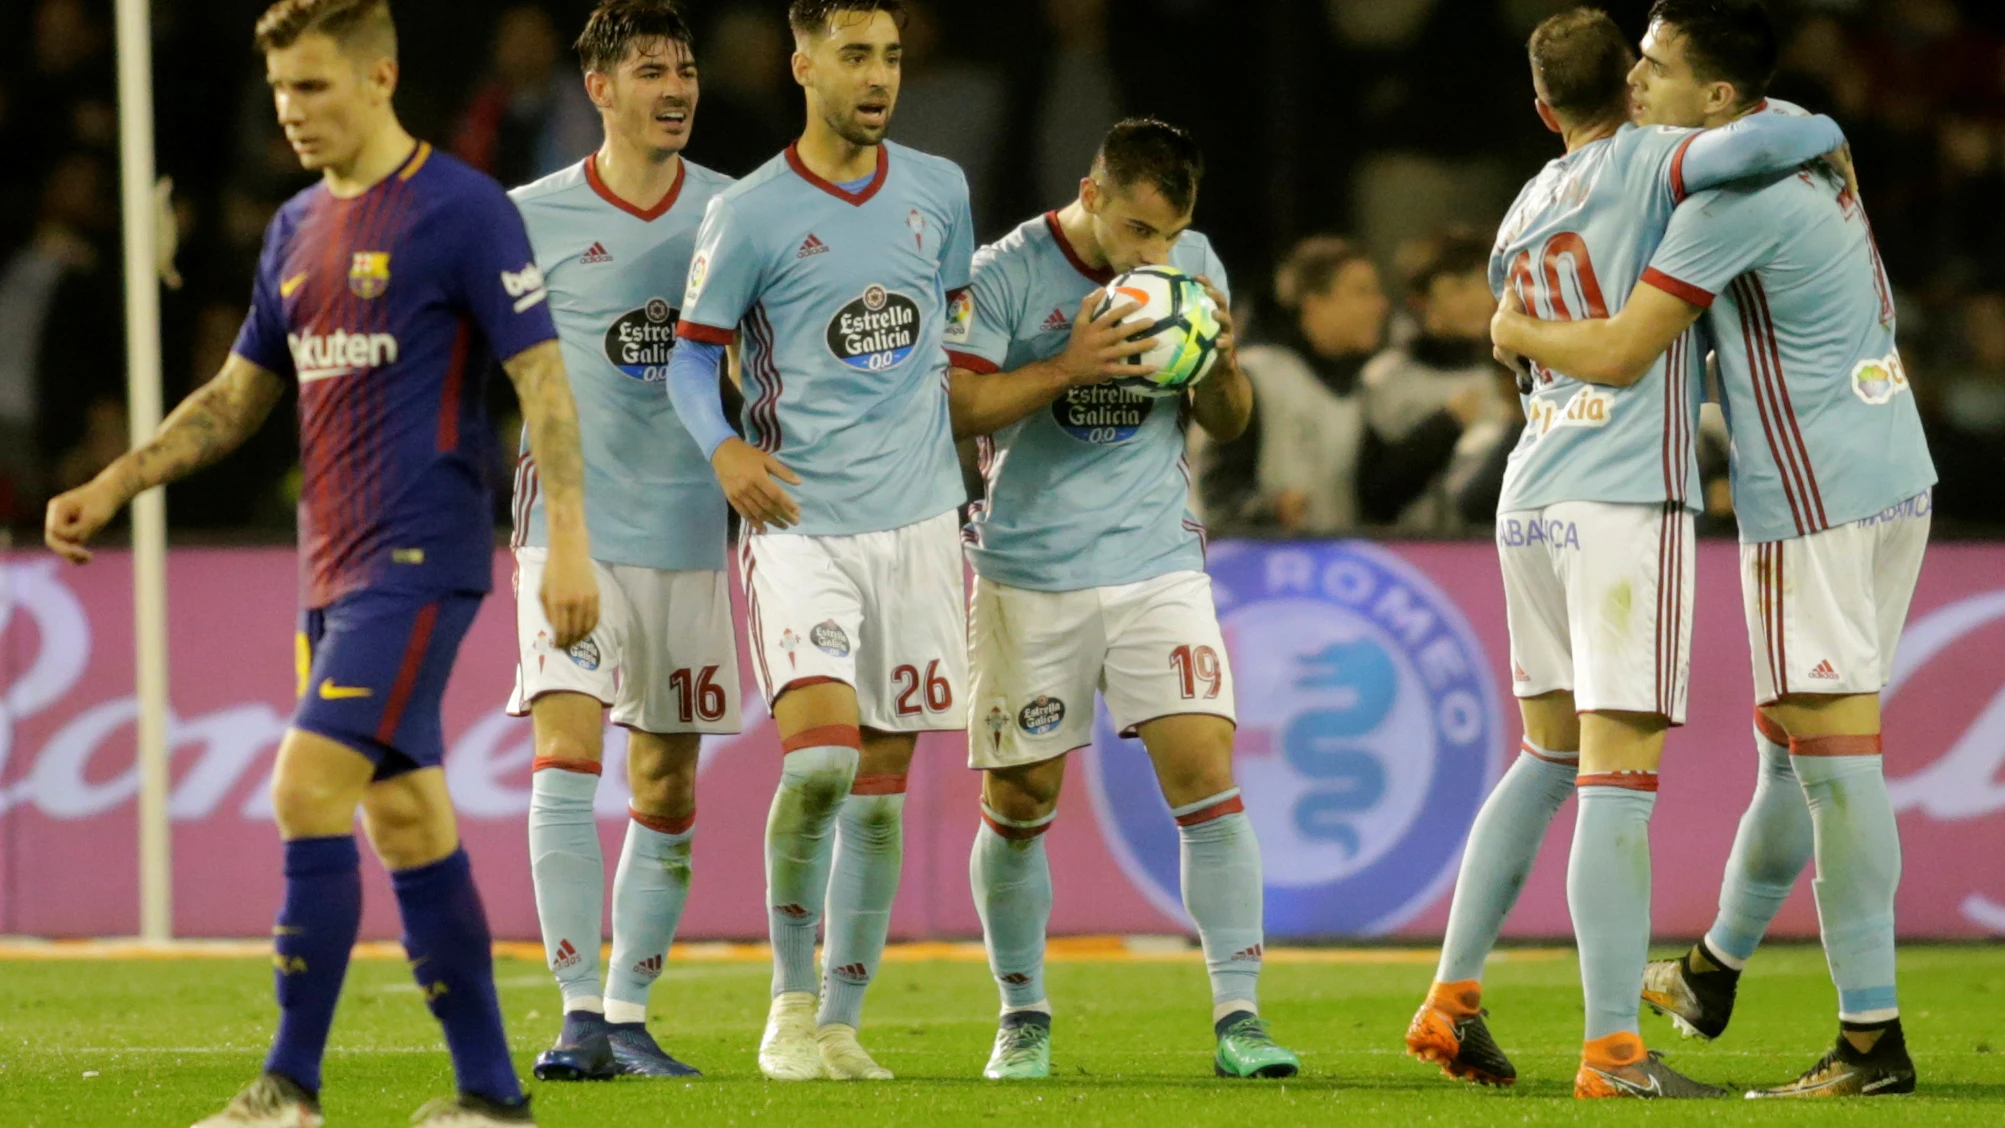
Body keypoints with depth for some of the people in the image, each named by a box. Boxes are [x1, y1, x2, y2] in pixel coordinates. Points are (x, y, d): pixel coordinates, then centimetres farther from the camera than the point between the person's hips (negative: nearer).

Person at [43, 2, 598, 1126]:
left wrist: (569, 537, -19)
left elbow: (543, 373, -11)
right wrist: (116, 485, 12)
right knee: (408, 821, 7)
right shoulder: (298, 230, 15)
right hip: (336, 563, 8)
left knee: (310, 789, -15)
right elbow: (239, 395, 22)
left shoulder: (463, 211, -8)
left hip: (419, 558, -8)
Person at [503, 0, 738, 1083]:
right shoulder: (533, 219, -1)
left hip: (686, 532, 3)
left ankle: (630, 1014, 15)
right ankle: (581, 1016, -16)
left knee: (666, 788, 6)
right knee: (568, 752, -16)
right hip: (570, 524, -3)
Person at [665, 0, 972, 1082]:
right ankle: (790, 1001, -3)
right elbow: (691, 353, 2)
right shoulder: (750, 214, -5)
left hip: (917, 516, 4)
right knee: (821, 753, -20)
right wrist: (722, 450, -15)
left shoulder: (938, 190, 8)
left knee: (882, 777, 4)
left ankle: (841, 1023, 12)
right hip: (801, 521, -4)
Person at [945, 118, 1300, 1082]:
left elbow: (1228, 425, 12)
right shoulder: (1007, 274, -7)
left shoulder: (1193, 266, 5)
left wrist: (1221, 362, -9)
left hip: (1159, 564, 2)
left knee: (1206, 774, -11)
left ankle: (1238, 1018, -9)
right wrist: (1068, 367, -22)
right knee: (1019, 801, 3)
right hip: (1030, 573, -2)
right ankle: (1022, 1016, 21)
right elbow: (949, 407, -12)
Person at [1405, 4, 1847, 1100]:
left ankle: (1452, 1000, 16)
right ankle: (1611, 1049, -13)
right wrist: (1824, 134, -2)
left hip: (1531, 503, 7)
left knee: (1547, 754, 19)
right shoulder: (1645, 161, -4)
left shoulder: (1520, 217, 18)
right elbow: (1751, 144, -22)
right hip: (1625, 497, -7)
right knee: (1620, 775, -9)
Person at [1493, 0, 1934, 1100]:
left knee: (1832, 758, -11)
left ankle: (1872, 1038, -13)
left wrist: (1519, 332, 2)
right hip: (1891, 474, 10)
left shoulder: (1737, 200, -17)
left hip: (1818, 503, -10)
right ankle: (1715, 969, 35)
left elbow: (1617, 355, -16)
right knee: (1792, 744, 20)